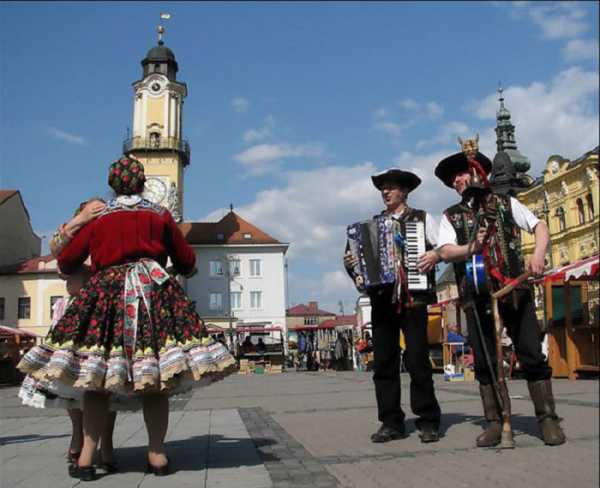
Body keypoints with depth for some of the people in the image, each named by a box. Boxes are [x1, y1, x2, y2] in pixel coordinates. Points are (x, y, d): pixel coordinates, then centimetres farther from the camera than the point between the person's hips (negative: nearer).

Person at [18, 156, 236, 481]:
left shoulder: (97, 219, 12)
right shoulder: (160, 216, 11)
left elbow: (66, 261, 18)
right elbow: (187, 261, 13)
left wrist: (70, 272, 41)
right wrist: (183, 271, 36)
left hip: (107, 292, 1)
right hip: (153, 291, 0)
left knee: (96, 378, 4)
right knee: (155, 380, 2)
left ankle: (86, 458, 1)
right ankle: (157, 456, 2)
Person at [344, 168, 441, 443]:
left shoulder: (422, 219, 9)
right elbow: (361, 256, 16)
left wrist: (436, 255, -14)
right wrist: (350, 263, -4)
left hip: (412, 298, -3)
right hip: (381, 299, 4)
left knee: (418, 361, -6)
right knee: (383, 363, 2)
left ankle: (428, 422, 5)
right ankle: (391, 422, 10)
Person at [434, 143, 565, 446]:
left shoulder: (505, 203, 13)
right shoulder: (451, 216, 13)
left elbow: (540, 226, 10)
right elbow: (445, 252, -1)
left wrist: (538, 255, -9)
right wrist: (470, 248, -21)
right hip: (476, 294, 1)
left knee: (532, 354, -3)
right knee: (484, 361, 1)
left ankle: (547, 418, 6)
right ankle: (495, 423, 8)